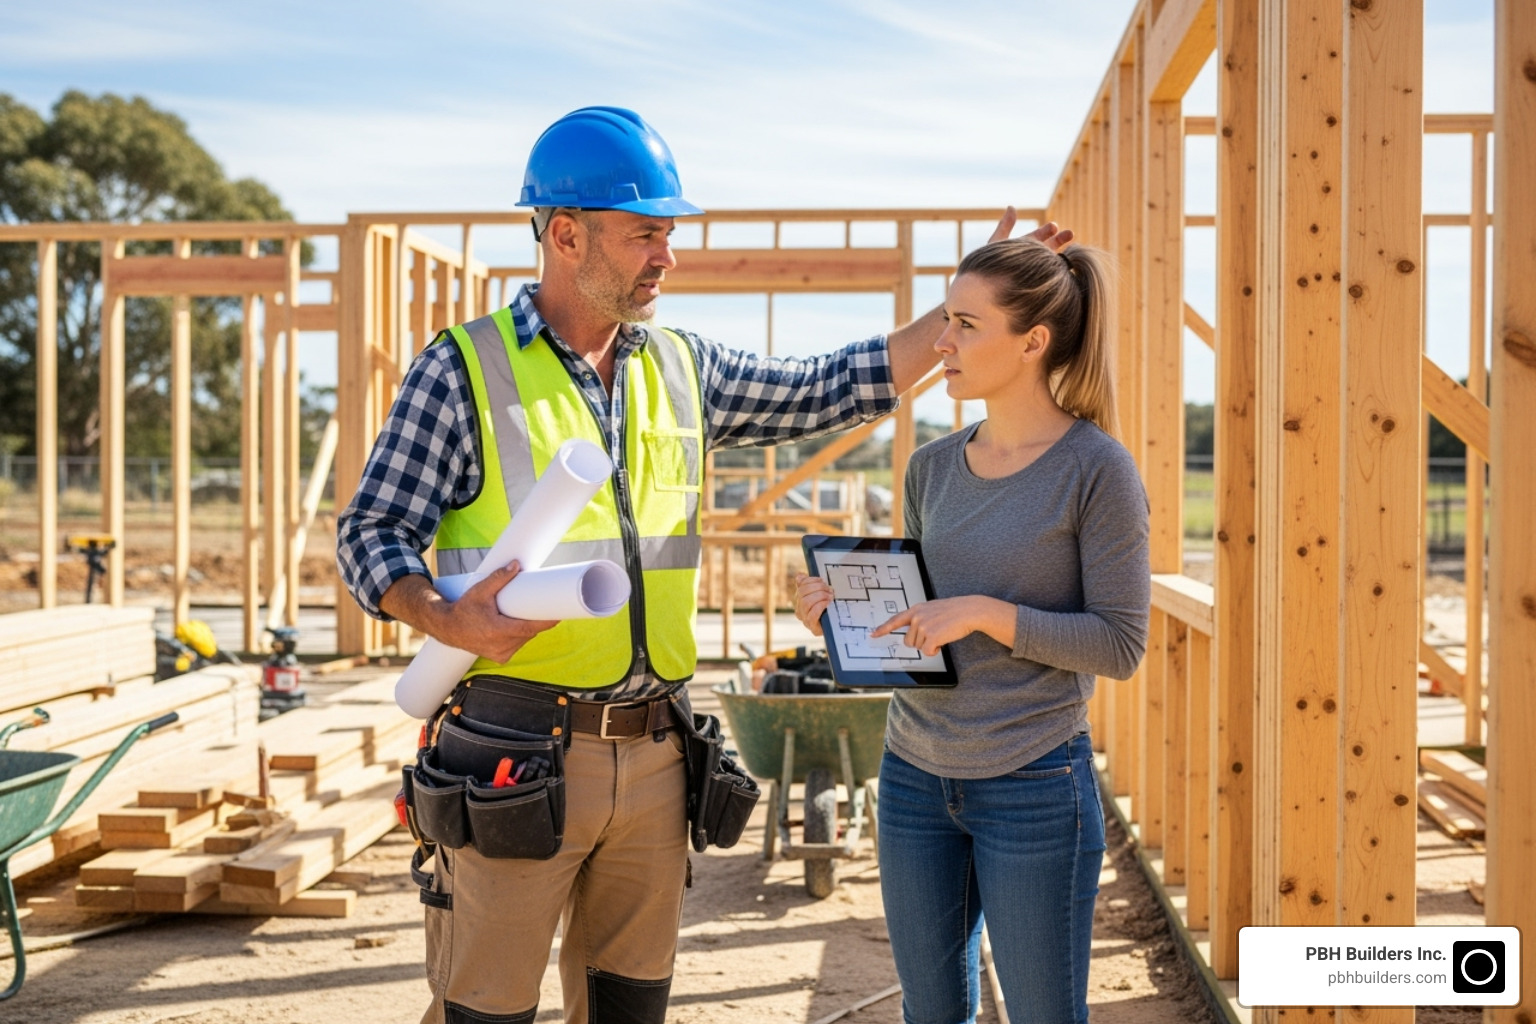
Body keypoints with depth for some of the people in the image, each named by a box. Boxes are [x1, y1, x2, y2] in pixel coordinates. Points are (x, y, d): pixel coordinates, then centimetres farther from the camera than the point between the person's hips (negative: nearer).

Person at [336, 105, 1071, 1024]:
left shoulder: (686, 370, 12)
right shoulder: (464, 371, -3)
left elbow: (836, 391, 15)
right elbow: (371, 535, -4)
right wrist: (446, 620, -24)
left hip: (653, 751, 5)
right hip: (514, 756, -5)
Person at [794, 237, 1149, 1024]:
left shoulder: (1097, 469, -11)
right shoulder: (932, 467, 7)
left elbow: (1121, 644, -12)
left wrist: (989, 613, -22)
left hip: (1034, 785, -5)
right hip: (915, 774, 6)